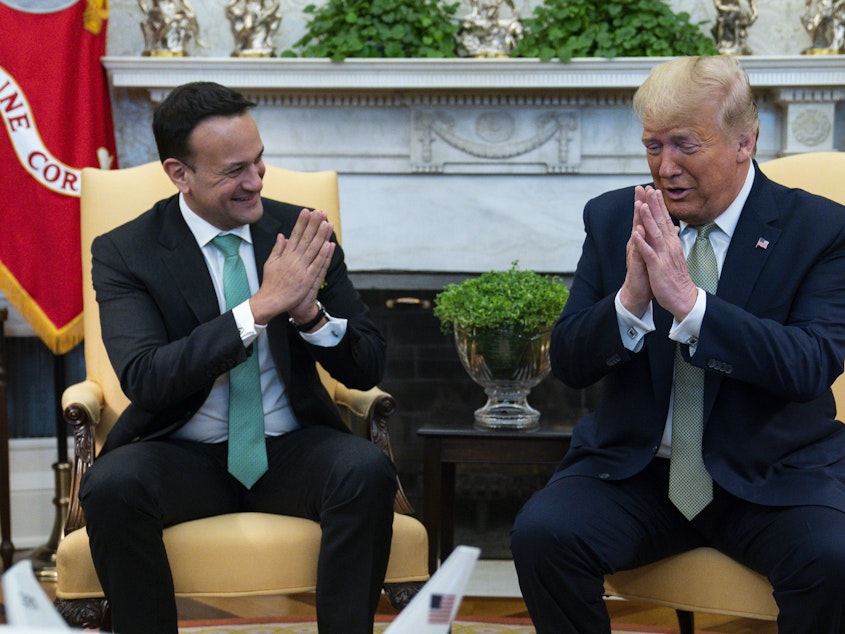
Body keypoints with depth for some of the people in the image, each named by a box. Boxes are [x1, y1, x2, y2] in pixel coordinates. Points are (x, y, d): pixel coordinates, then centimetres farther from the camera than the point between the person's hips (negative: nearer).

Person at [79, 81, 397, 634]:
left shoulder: (298, 233, 4)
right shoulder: (123, 253, -3)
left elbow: (368, 370, 3)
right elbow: (144, 380, -19)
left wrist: (308, 311, -19)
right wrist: (260, 306, -25)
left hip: (292, 450, 2)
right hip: (184, 457, -1)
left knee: (368, 470, -30)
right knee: (112, 484, -32)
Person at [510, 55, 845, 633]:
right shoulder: (612, 219, 5)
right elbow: (567, 363, 1)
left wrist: (689, 302, -27)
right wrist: (630, 299, -20)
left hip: (774, 475, -2)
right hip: (633, 467, 3)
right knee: (542, 534, -25)